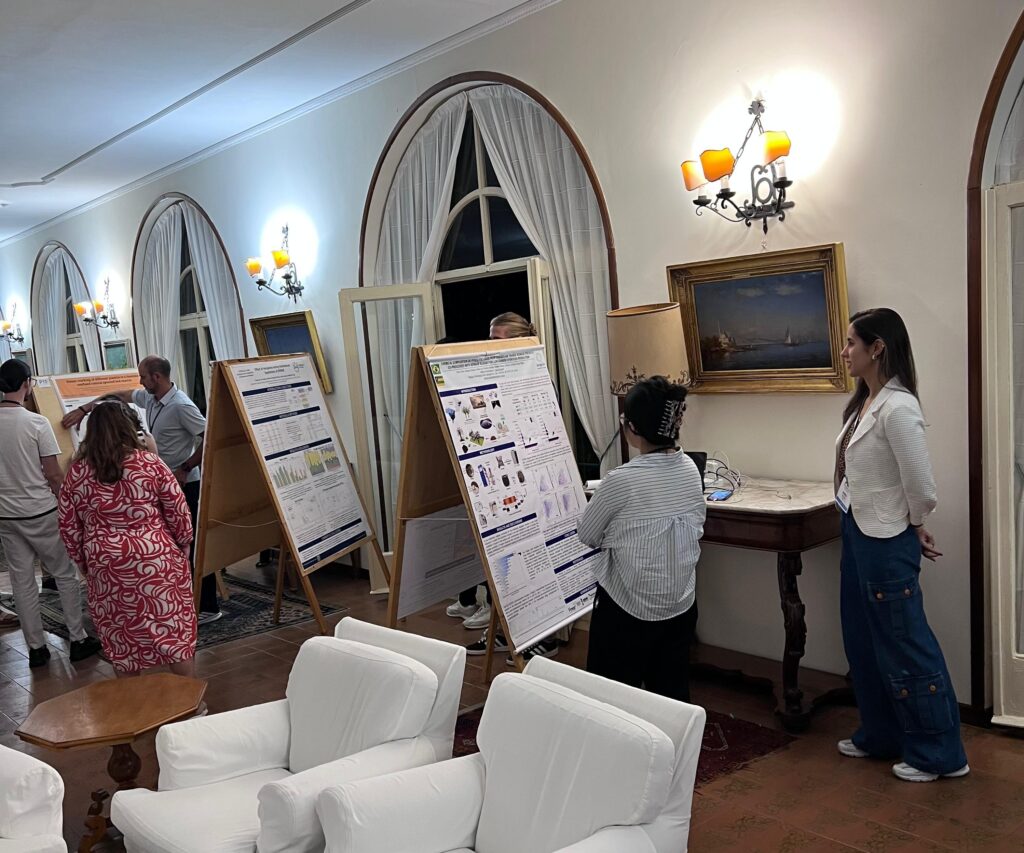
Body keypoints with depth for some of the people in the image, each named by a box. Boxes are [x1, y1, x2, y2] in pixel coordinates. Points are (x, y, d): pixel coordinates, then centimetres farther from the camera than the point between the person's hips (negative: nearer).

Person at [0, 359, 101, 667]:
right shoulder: (36, 423, -14)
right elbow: (53, 474, -12)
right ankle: (78, 640, 16)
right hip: (41, 513, -4)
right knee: (65, 575, 10)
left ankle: (36, 647, 19)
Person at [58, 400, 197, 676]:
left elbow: (68, 527, 4)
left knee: (121, 637, 14)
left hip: (106, 566, 2)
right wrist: (183, 545, 11)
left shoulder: (76, 472, -2)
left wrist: (85, 562, 16)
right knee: (174, 628, 10)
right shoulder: (150, 462, -8)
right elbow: (178, 511, -4)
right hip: (156, 560, -2)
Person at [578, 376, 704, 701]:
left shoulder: (621, 480, -22)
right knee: (673, 697, 18)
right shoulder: (691, 470, -4)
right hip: (681, 606, 6)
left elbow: (587, 536, -7)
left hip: (627, 609, -6)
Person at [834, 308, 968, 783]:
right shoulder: (865, 402, 6)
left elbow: (922, 489, -22)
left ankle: (939, 754, 22)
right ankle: (881, 736, 36)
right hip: (859, 535, 9)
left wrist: (915, 529, -4)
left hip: (886, 543, -9)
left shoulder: (897, 408, -22)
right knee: (864, 644, 19)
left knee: (905, 647, 5)